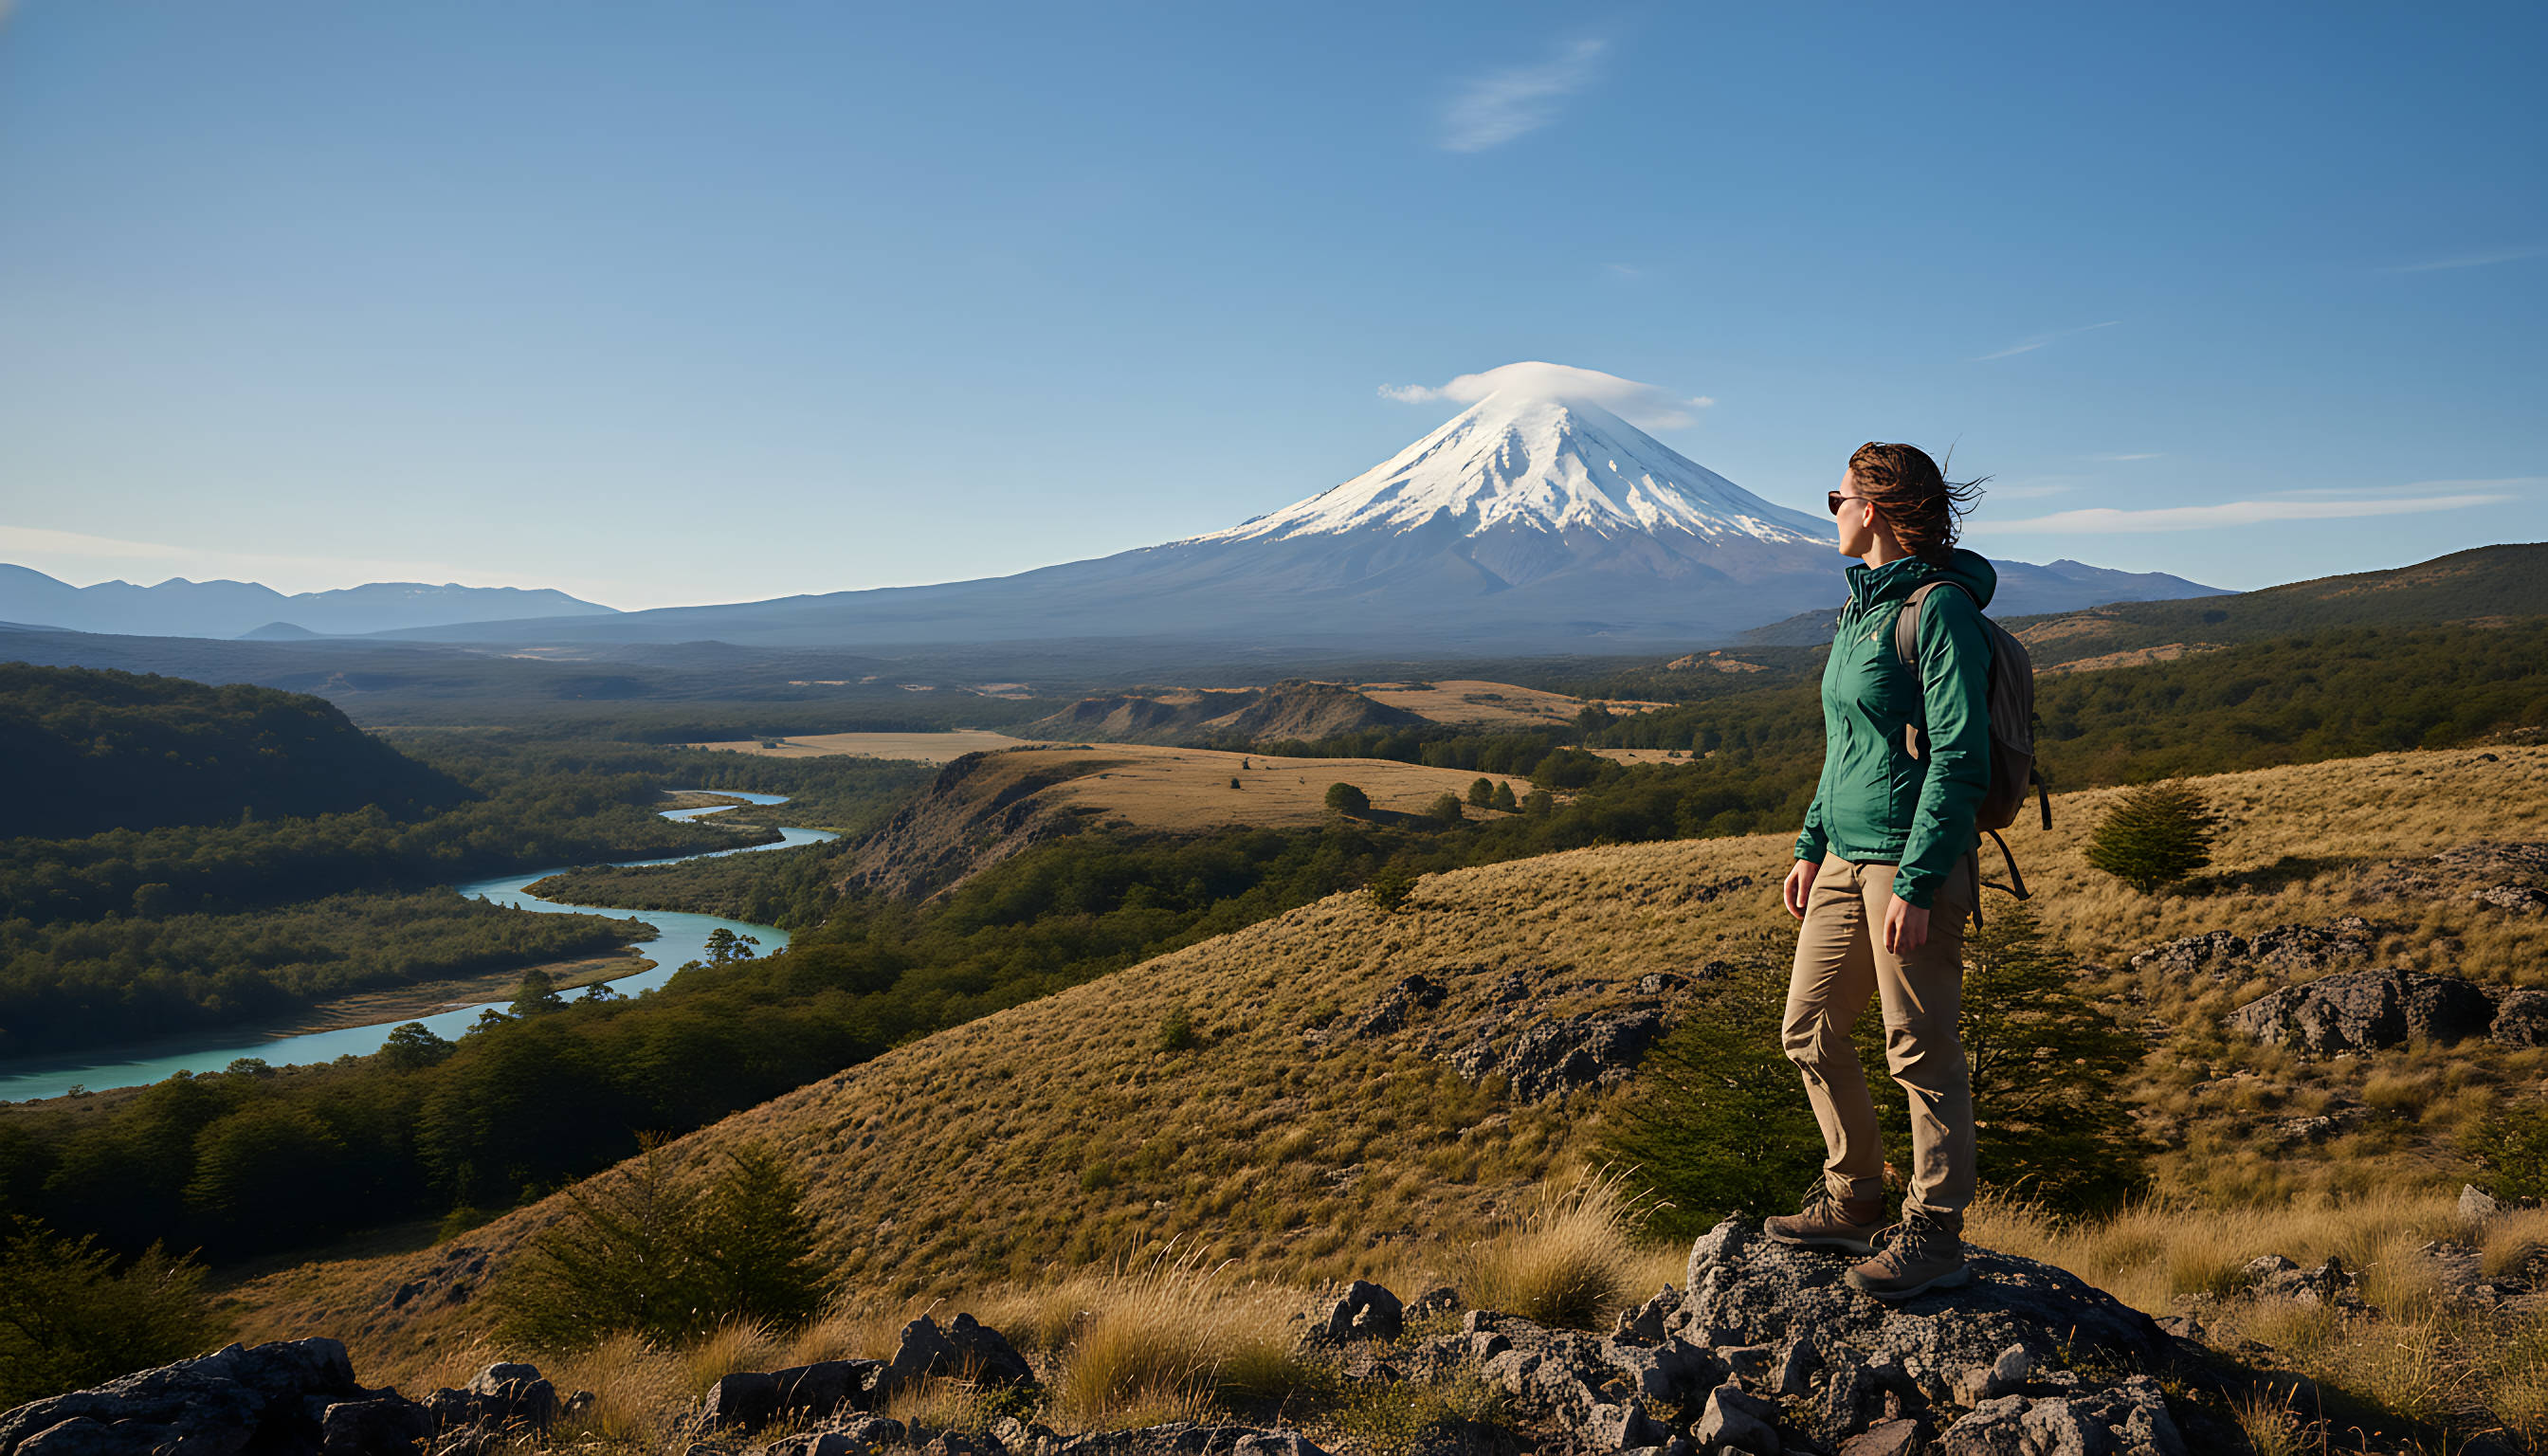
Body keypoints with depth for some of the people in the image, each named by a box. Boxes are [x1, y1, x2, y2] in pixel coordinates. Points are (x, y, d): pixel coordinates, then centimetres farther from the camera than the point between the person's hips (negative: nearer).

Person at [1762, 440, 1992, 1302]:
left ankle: (1934, 1238, 14)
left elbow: (1961, 757, -18)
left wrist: (1916, 885, -21)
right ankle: (1852, 1204, 29)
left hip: (1913, 860, -9)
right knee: (1810, 1032, 14)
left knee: (1921, 1052, 1)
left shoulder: (1940, 609, -14)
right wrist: (1812, 846, 18)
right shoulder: (1863, 606, 14)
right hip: (1847, 857, 9)